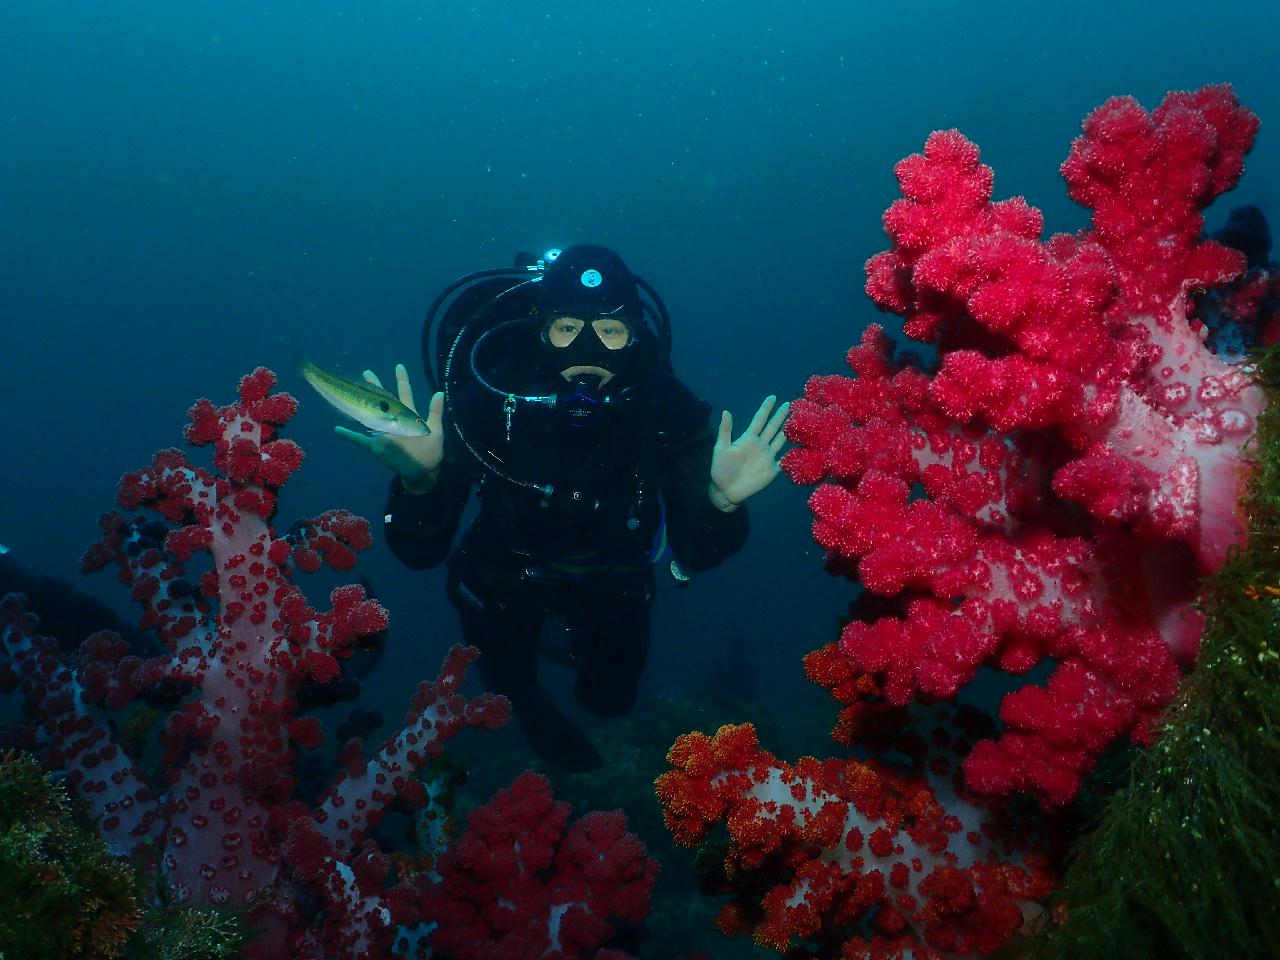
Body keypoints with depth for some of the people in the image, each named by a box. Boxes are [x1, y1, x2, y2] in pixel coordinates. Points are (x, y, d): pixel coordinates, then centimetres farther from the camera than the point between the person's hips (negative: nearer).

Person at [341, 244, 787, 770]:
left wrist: (722, 501, -50)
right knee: (510, 687, 21)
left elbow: (693, 554, -28)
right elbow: (418, 552, -34)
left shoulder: (666, 405, -32)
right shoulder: (488, 397, -36)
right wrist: (419, 480, -56)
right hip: (506, 573, -1)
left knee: (611, 697, 23)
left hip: (612, 575, 1)